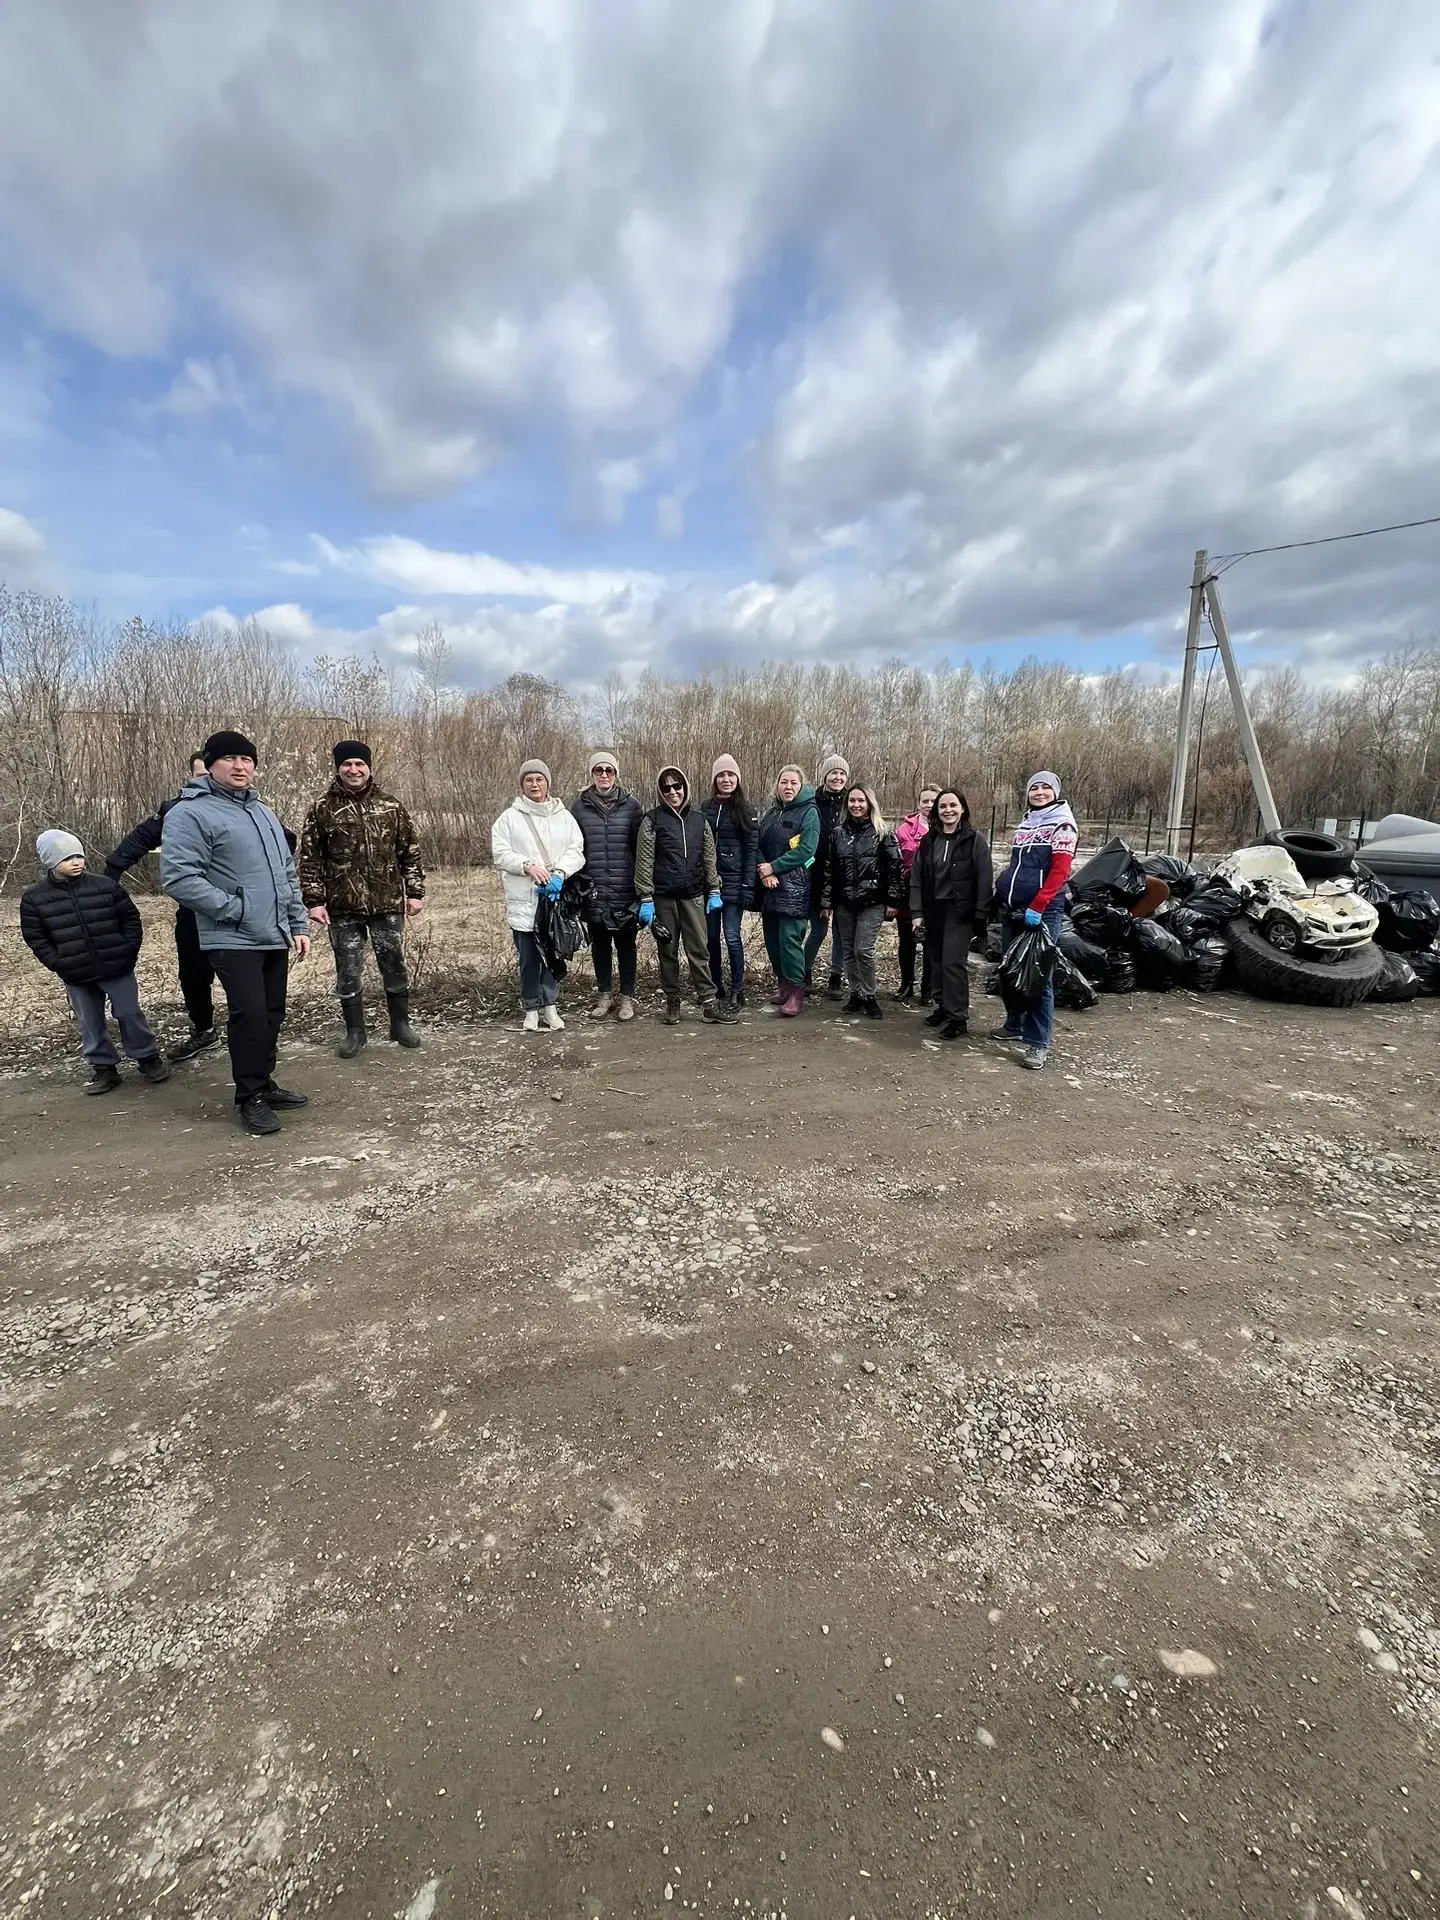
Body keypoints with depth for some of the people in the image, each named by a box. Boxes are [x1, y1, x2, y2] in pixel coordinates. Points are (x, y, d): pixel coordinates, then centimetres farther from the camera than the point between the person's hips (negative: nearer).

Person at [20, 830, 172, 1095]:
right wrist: (58, 963, -7)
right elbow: (35, 938, 3)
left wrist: (129, 950, -5)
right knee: (90, 1024, 11)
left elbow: (130, 918, 3)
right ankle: (103, 1067, 24)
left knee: (130, 1015, 4)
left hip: (117, 968, -1)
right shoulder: (34, 898, -1)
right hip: (77, 976, 1)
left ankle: (148, 1058, 19)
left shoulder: (106, 885, -3)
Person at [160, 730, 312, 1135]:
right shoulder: (190, 813, -8)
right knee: (250, 1014, -11)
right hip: (233, 939, -7)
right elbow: (178, 878, -17)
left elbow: (287, 874, 20)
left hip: (275, 936, 8)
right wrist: (236, 909, -18)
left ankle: (263, 1084, 26)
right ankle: (250, 1097, 4)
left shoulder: (263, 812, 18)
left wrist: (298, 925, 14)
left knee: (272, 1014, 12)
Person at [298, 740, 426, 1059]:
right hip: (342, 908, 0)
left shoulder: (390, 806, 5)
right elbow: (309, 859, 2)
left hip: (388, 904, 1)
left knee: (394, 967, 8)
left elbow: (410, 853, 8)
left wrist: (415, 892, 3)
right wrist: (314, 900, -4)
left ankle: (400, 1024, 24)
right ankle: (355, 1031, 22)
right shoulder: (322, 809, 1)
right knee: (348, 972, 7)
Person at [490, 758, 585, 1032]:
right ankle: (531, 1009, 18)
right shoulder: (510, 817, 2)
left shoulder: (564, 816, 6)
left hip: (557, 898, 1)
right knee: (528, 958, 5)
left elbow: (576, 851, 0)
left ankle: (550, 1006, 21)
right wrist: (528, 866, -18)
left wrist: (559, 873, -17)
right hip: (523, 901, -1)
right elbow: (500, 853, -3)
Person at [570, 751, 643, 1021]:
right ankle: (604, 995, 24)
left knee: (626, 943, 6)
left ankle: (627, 997, 17)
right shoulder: (580, 806, 4)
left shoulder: (631, 805, 1)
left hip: (625, 890, -1)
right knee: (599, 944, 11)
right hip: (594, 890, 2)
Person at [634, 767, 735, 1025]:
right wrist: (646, 899, -8)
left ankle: (709, 1002, 4)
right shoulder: (652, 820, 0)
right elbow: (644, 861, -3)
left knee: (699, 950, 0)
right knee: (668, 951, 7)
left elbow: (709, 857, 12)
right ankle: (672, 1003, 17)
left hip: (693, 895, 2)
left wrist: (714, 891, 6)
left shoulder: (699, 818, 9)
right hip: (664, 896, -1)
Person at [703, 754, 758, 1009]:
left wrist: (748, 886, -13)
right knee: (711, 936, 8)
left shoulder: (746, 811, 0)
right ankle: (715, 987, 19)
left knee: (732, 937, -6)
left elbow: (751, 851, -5)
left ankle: (737, 991, 3)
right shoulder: (706, 809, 10)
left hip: (733, 883, -4)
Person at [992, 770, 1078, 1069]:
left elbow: (1060, 870, -13)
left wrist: (1037, 907, -20)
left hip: (1042, 912, -7)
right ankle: (1015, 1024, 28)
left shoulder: (1062, 824, -4)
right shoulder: (1024, 825, 18)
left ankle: (1038, 1043, -6)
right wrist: (1001, 897, 12)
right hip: (1013, 909, 7)